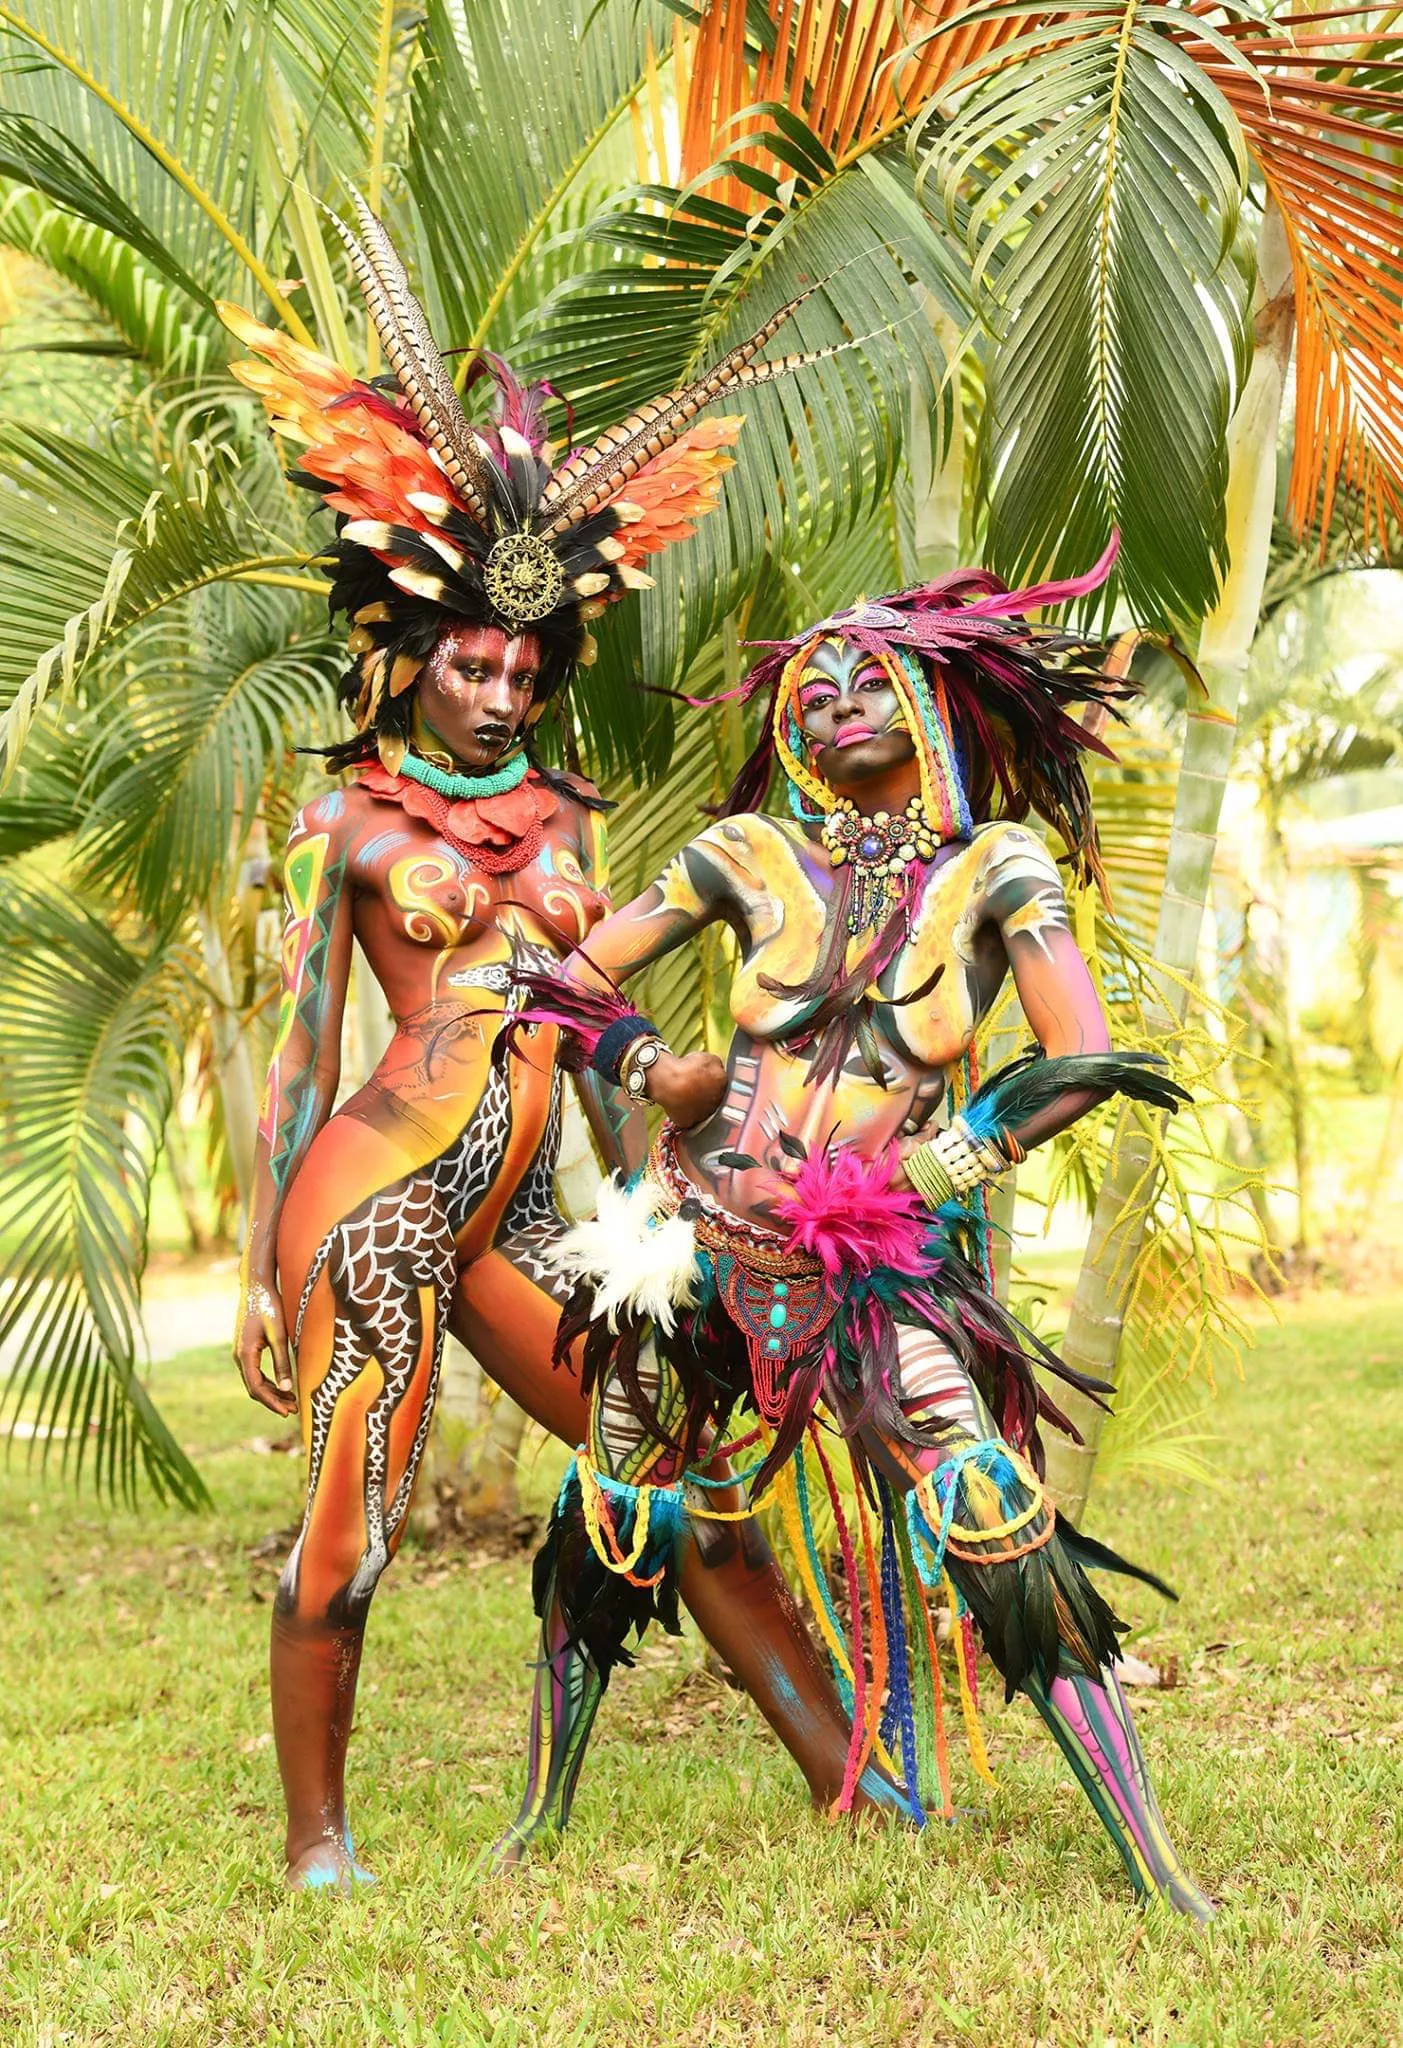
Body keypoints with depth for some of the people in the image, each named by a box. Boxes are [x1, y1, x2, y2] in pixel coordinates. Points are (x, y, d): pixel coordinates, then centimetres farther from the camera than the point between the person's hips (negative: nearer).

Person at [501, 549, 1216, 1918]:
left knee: (1008, 1546, -12)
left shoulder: (995, 867, 0)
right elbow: (570, 981, 9)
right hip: (709, 1239, 2)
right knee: (605, 1534, 10)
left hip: (892, 1260, -2)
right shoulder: (752, 855, 3)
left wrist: (922, 1174, -12)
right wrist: (662, 1075, -4)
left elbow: (1086, 1061, -10)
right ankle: (544, 1817, 30)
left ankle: (1153, 1869, -3)